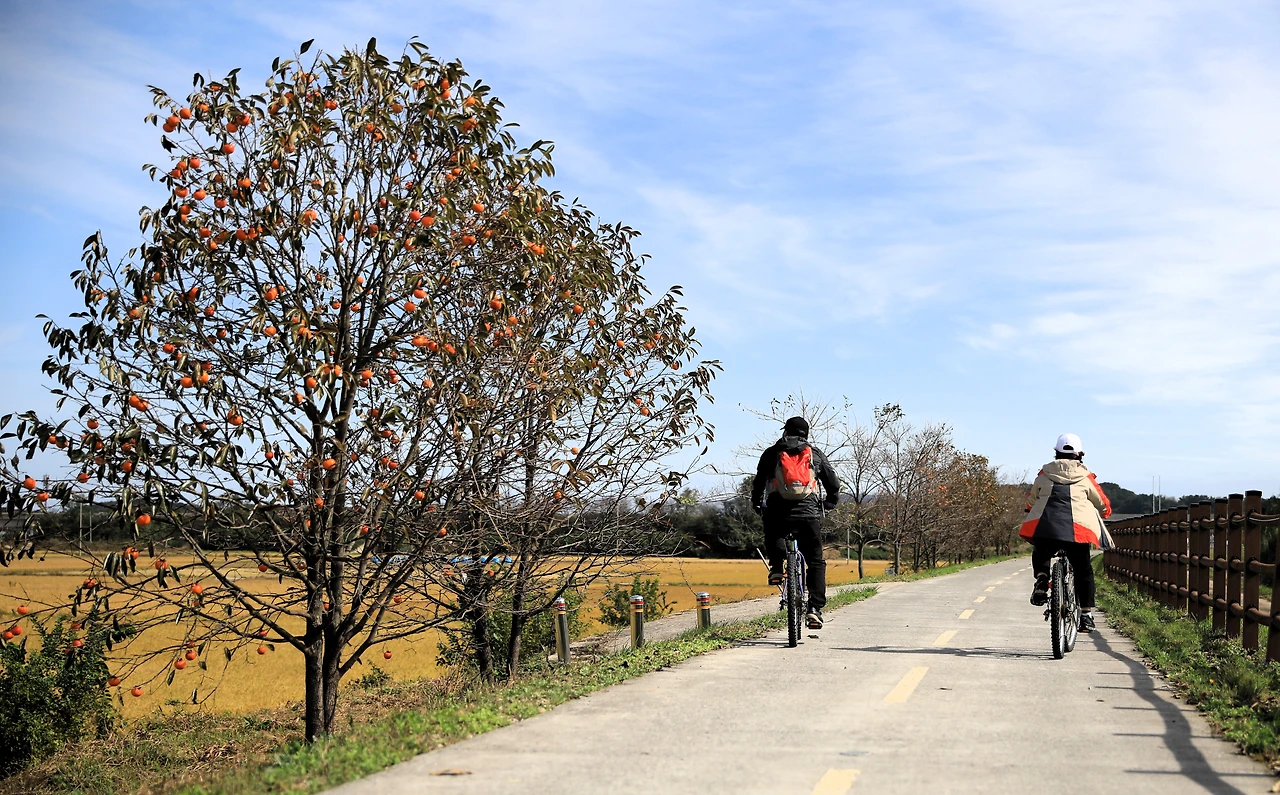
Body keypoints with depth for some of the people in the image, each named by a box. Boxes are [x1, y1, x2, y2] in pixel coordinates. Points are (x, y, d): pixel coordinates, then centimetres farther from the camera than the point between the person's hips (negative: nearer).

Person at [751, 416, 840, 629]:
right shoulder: (815, 454, 16)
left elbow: (758, 483, 14)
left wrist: (757, 505, 30)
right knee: (816, 563, 11)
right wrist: (828, 504, 36)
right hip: (809, 514, 0)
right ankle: (815, 609, 0)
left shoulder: (771, 453, 14)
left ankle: (776, 567, 13)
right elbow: (834, 485, 18)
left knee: (773, 535, 36)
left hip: (778, 514, 0)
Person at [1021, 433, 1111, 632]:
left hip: (1044, 526, 1)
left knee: (1040, 556, 29)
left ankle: (1041, 578, -1)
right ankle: (1086, 614, 8)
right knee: (1083, 572, 13)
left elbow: (1031, 501, 26)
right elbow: (1104, 505, 22)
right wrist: (1102, 515, 45)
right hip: (1078, 529, -1)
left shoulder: (1044, 474, 17)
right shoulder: (1085, 477, 14)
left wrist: (1032, 516, 46)